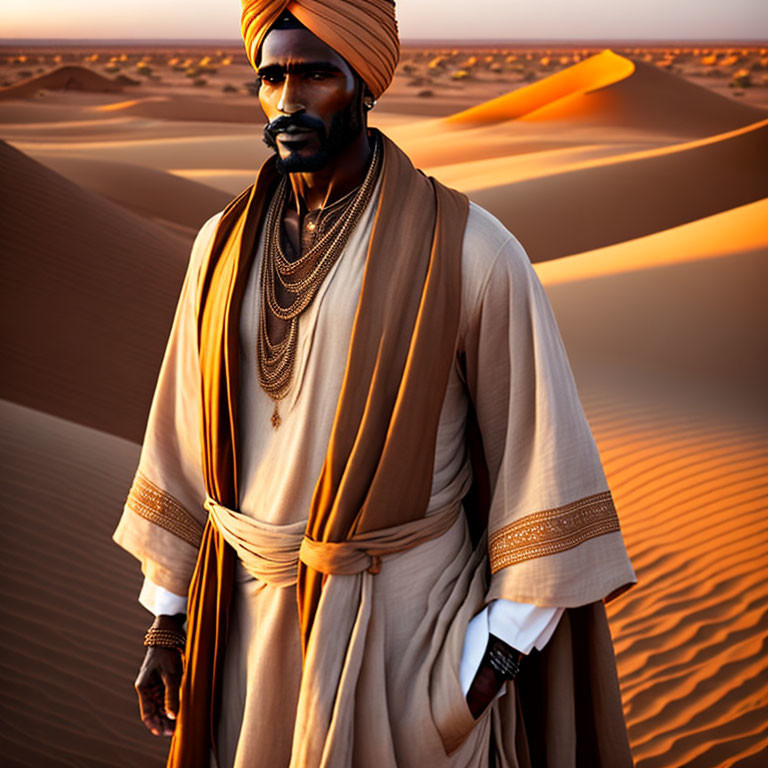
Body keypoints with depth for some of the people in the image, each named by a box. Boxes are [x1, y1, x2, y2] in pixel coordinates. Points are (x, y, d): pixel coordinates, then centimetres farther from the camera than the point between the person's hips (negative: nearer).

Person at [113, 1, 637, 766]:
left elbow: (542, 453, -11)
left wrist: (497, 656, -11)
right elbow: (185, 433, 8)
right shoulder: (227, 244, 1)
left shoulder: (469, 250, -14)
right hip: (253, 614, 4)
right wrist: (165, 617, 9)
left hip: (406, 619, -4)